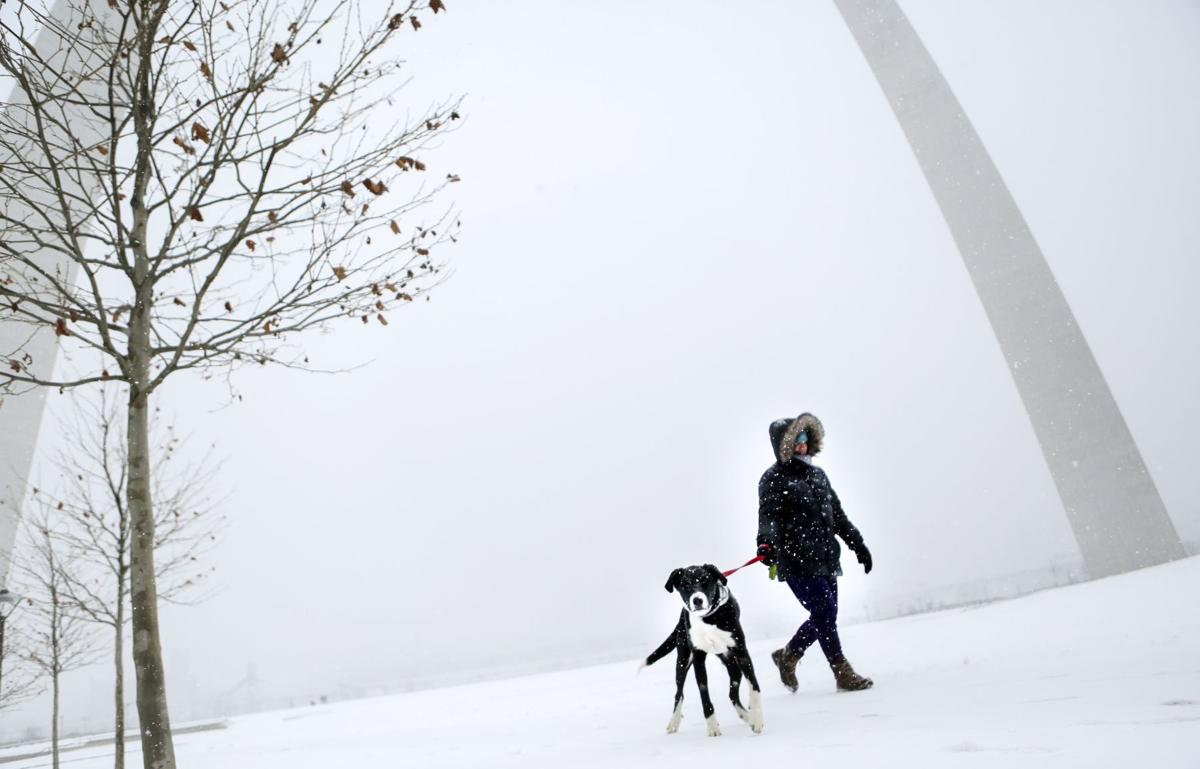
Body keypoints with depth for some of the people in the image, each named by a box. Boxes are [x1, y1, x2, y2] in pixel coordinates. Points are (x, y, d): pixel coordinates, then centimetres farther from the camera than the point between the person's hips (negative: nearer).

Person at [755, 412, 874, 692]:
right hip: (797, 563, -8)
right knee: (825, 612, -8)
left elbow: (837, 514, 22)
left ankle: (787, 656, 31)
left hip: (825, 559, 8)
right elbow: (769, 515, -19)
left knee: (825, 616, 11)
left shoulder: (817, 473, 16)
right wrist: (767, 542, -37)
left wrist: (857, 543, 22)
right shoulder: (774, 478, -6)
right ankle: (843, 673, 8)